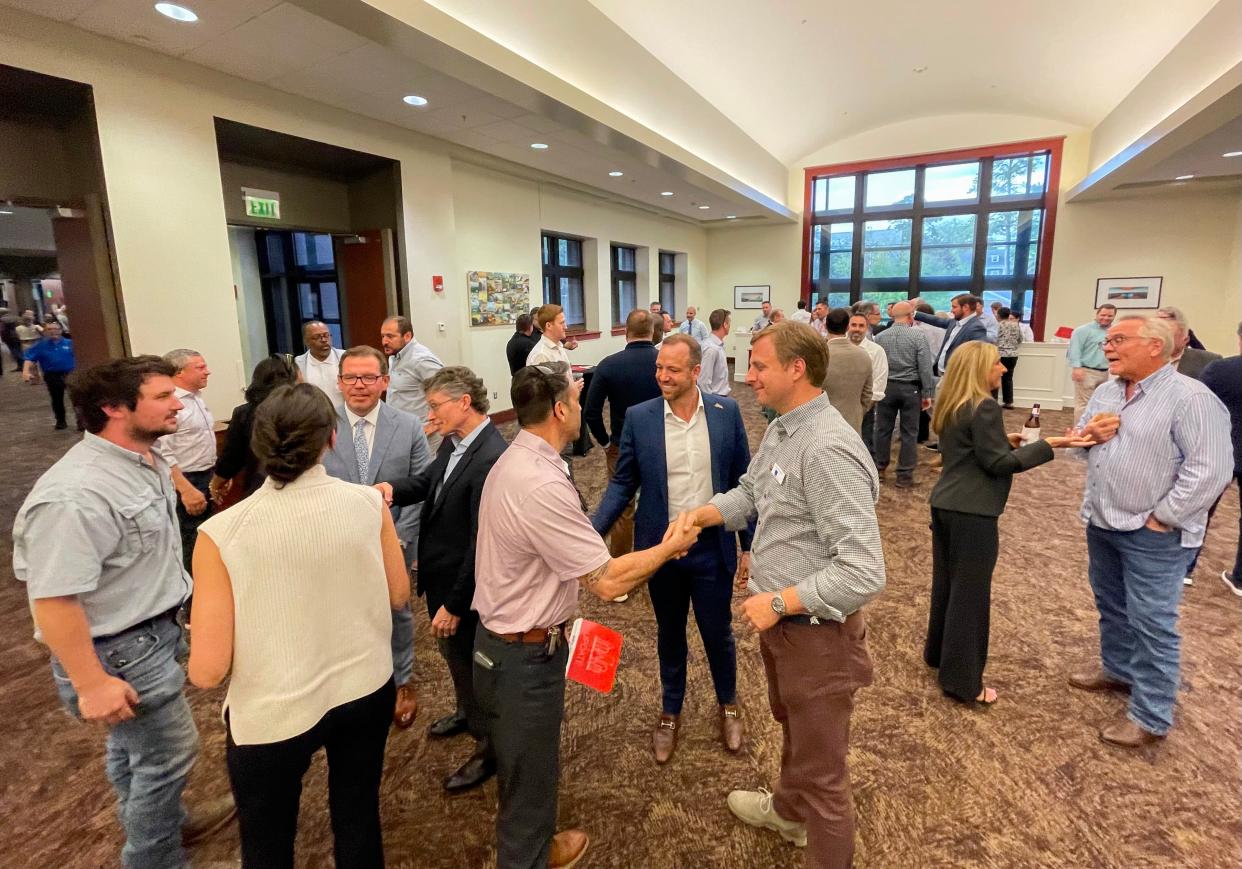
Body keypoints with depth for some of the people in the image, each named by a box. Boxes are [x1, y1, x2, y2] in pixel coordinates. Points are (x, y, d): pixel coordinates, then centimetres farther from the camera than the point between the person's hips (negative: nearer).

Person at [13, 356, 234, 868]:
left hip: (150, 632, 9)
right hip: (121, 651, -9)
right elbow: (53, 599, -29)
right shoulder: (75, 495, -31)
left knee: (132, 746, 27)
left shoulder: (146, 462, 0)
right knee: (168, 752, 7)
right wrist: (90, 685, -25)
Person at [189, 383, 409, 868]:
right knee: (359, 819, 26)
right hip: (366, 692, 2)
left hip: (273, 714, -2)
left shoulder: (222, 533, -21)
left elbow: (207, 670, -17)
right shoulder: (368, 504, -15)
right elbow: (398, 595, 0)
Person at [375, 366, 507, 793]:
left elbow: (481, 543, -29)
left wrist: (454, 605, -21)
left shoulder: (490, 459, -31)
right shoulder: (454, 442, -2)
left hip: (463, 588, -8)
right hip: (440, 577, 9)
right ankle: (468, 712, 56)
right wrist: (393, 487, -20)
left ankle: (489, 749, 37)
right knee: (455, 657, 29)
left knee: (470, 664, 12)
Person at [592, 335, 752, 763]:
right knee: (669, 635, 19)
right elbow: (623, 483, -2)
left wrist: (750, 545, 1)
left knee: (718, 632, 16)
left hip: (712, 547, 0)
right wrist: (591, 532, -15)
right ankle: (670, 712, 43)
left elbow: (742, 481, 0)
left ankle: (728, 704, 45)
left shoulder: (726, 411, -7)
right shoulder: (638, 417, -8)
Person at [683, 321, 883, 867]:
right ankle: (788, 810, 60)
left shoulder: (828, 450, -31)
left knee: (821, 764, 13)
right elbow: (750, 494, 13)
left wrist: (779, 603, -26)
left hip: (818, 632, -10)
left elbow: (864, 572, -33)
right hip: (781, 622, 10)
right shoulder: (780, 429, 1)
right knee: (792, 726, 33)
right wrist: (699, 515, -3)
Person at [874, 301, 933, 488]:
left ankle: (880, 468, 21)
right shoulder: (917, 337, -8)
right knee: (909, 432, 4)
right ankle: (905, 475, 6)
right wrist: (927, 394, -2)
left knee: (883, 429, 12)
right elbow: (925, 368, -9)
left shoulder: (879, 337, -1)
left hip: (886, 387, 2)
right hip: (911, 388, -2)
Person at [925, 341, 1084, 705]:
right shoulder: (985, 407, -16)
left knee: (946, 583, 19)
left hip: (945, 505, 9)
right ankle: (962, 680, 11)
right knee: (970, 592, 1)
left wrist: (1007, 441, 15)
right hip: (972, 513, -9)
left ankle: (938, 652, 34)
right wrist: (1047, 445, -15)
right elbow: (996, 463, -16)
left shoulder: (951, 406, 11)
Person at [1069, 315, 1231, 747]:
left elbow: (1210, 471, -21)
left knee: (1151, 623, 2)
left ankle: (1151, 717, 14)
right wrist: (1087, 434, -7)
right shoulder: (1105, 392, 7)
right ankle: (1118, 669, 42)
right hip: (1101, 523, 8)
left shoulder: (1190, 398, -17)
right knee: (1111, 606, 22)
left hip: (1152, 536, -7)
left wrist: (1161, 518, -19)